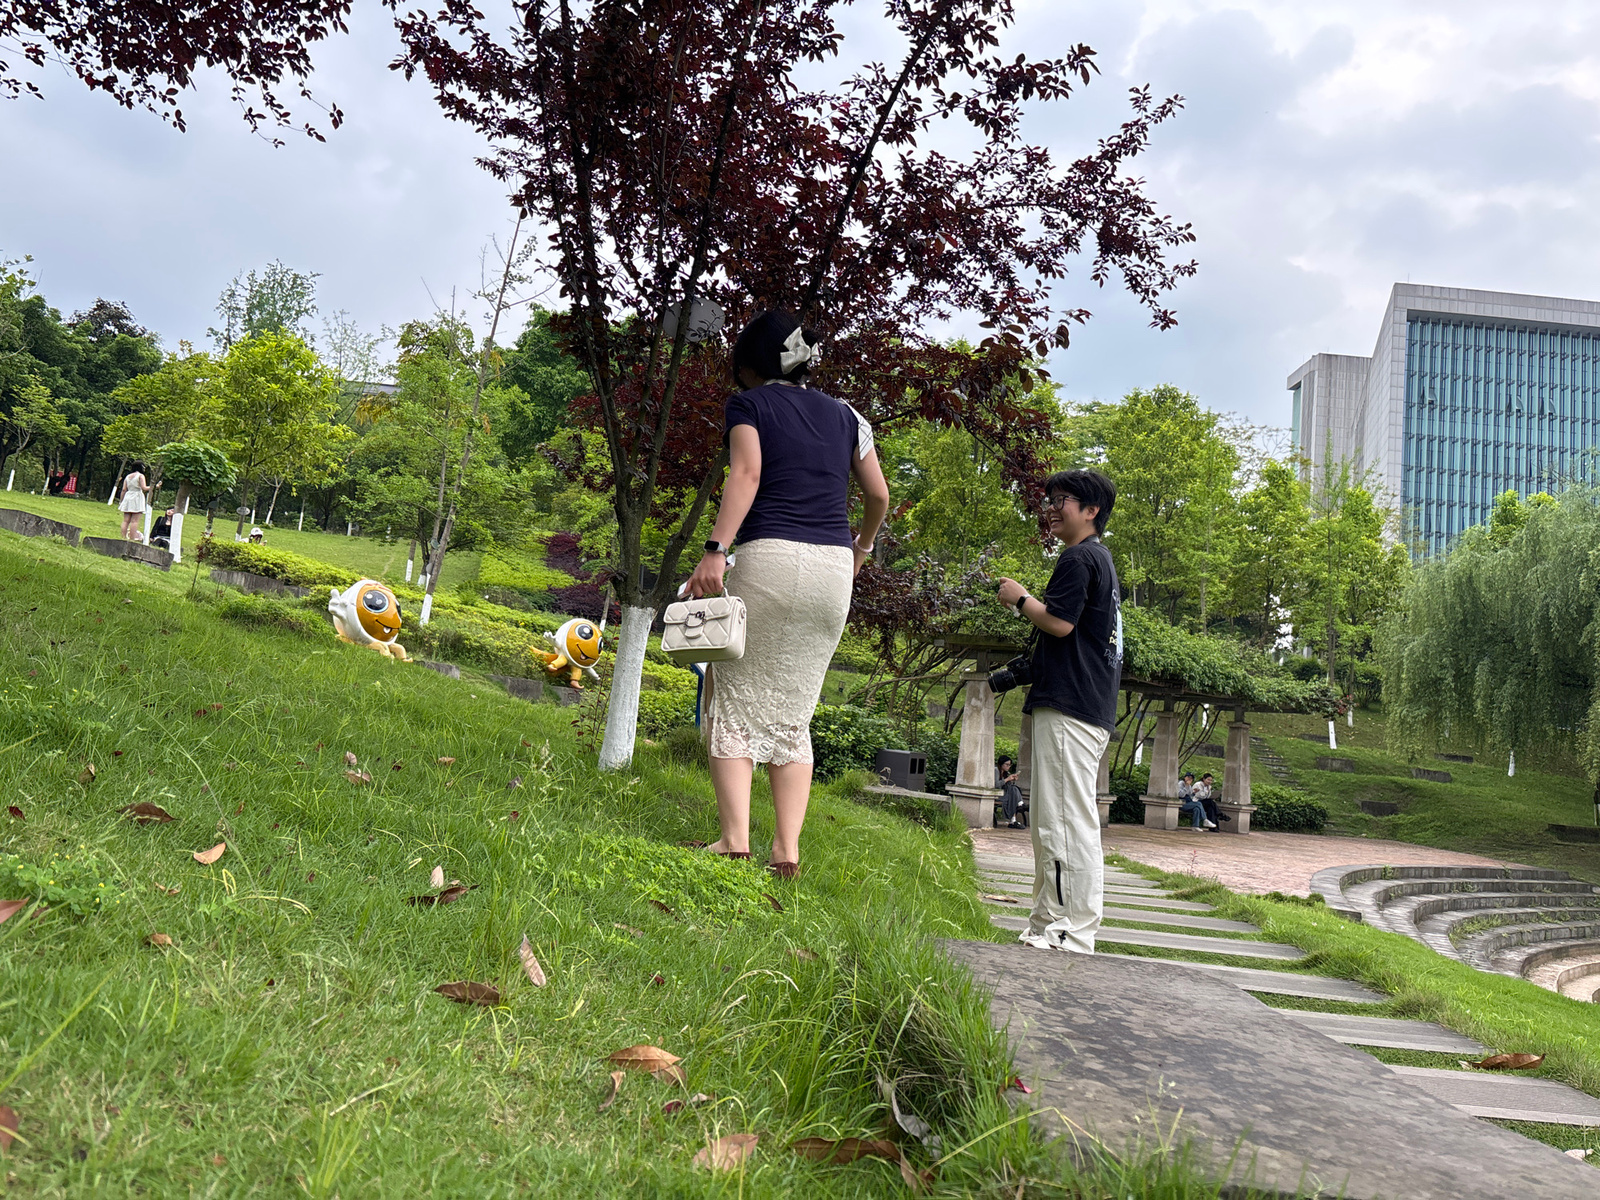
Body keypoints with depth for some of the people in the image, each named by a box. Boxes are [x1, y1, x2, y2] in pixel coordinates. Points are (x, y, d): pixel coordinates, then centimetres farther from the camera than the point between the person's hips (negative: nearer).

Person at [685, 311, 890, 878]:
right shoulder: (844, 414, 19)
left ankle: (734, 839, -8)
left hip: (770, 556, -4)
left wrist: (715, 550, -20)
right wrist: (862, 544, 41)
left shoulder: (749, 404, 7)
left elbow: (746, 474, -11)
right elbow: (879, 496, 22)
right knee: (793, 713, 10)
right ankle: (787, 850, 3)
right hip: (835, 567, 5)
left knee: (736, 702, 3)